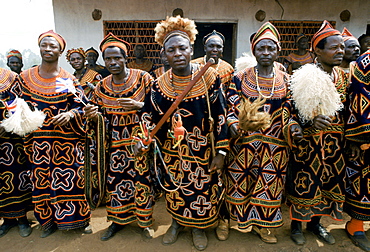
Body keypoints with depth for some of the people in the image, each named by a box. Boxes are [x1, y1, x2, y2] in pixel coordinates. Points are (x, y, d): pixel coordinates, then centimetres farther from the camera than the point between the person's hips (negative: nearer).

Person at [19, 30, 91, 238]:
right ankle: (49, 220, 28)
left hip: (67, 139, -2)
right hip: (40, 140, 3)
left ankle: (79, 218, 19)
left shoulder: (69, 79, 1)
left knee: (70, 177, 2)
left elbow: (81, 106, -3)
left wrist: (71, 114, -23)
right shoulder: (26, 77, 9)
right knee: (43, 179, 9)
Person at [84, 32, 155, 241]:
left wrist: (138, 105, -22)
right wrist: (94, 116, -12)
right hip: (116, 143, 4)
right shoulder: (102, 87, 6)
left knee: (142, 178, -1)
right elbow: (102, 119, 11)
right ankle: (119, 220, 31)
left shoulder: (143, 78, -6)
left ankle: (144, 220, 23)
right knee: (116, 179, 7)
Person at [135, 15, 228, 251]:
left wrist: (220, 151, -10)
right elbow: (150, 116, 1)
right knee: (175, 188, 16)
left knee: (202, 188, 12)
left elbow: (220, 116, -9)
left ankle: (198, 226, 39)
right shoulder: (160, 84, -5)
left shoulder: (209, 77, -11)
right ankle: (177, 222, 44)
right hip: (173, 151, 2)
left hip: (203, 150, -1)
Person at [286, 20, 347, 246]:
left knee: (329, 179, 14)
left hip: (335, 139, 7)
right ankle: (296, 224, 24)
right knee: (305, 180, 3)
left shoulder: (342, 75, 8)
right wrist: (311, 120, -31)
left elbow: (343, 107, 16)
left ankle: (315, 222, 34)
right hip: (309, 138, -6)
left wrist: (343, 135, 10)